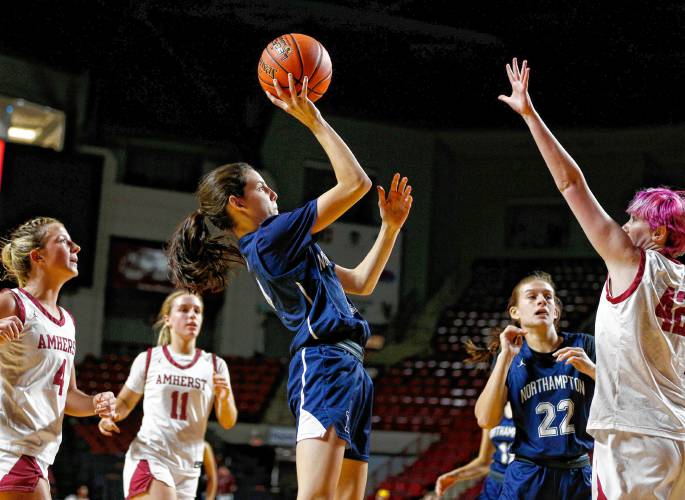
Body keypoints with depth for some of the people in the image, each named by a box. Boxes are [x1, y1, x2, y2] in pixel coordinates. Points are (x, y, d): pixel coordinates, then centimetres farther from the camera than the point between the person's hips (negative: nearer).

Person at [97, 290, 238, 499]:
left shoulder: (215, 365, 7)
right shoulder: (148, 359, 2)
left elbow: (228, 423, 6)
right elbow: (125, 401, 13)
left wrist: (224, 398, -15)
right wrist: (112, 415, -9)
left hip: (187, 468, 4)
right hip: (148, 458, -4)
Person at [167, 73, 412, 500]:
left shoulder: (283, 249, 24)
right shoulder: (270, 237, -5)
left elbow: (361, 282, 28)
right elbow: (356, 182, -7)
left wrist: (391, 225, 23)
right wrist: (311, 117, -4)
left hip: (348, 371, 10)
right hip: (325, 366, -10)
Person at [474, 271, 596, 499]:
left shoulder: (583, 346, 1)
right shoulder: (511, 359, 3)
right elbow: (486, 420, -10)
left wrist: (591, 368, -19)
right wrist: (505, 357, -12)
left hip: (578, 476, 0)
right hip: (526, 478, 0)